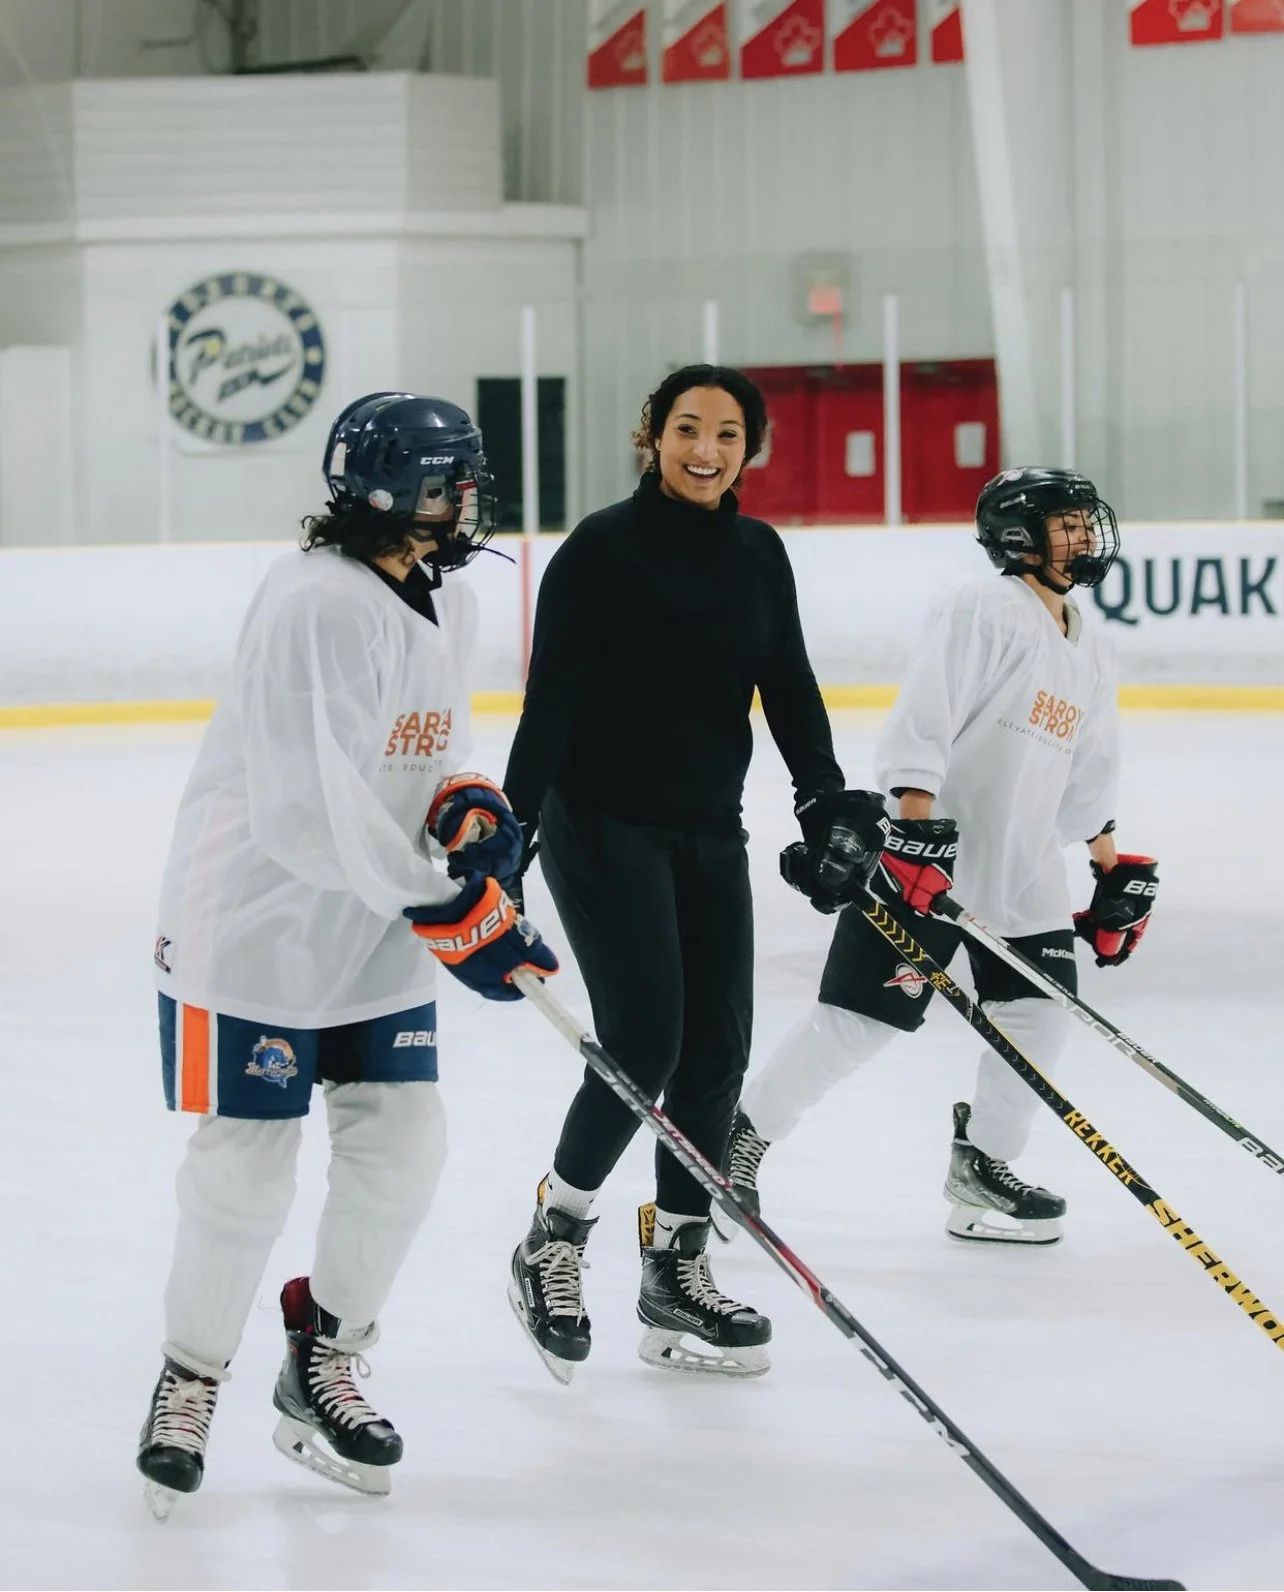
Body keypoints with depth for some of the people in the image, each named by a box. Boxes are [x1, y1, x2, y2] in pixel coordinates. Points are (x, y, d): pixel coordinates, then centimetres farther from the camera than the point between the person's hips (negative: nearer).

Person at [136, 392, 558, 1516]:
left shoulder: (448, 605, 6)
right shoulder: (316, 604, -23)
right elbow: (309, 812, -28)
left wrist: (468, 806, -3)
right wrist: (447, 906, -24)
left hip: (380, 936, 8)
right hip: (256, 926, -8)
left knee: (403, 1143, 5)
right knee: (245, 1173, -2)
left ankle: (325, 1361, 24)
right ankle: (192, 1379, 19)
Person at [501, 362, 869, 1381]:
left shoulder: (758, 556, 8)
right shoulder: (604, 548, -11)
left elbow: (790, 685, 7)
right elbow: (551, 694, -15)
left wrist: (825, 798, -5)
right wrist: (517, 817, -23)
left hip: (709, 833, 6)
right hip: (603, 825, -6)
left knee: (717, 1049, 3)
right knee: (642, 1046, -13)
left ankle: (677, 1273, 14)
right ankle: (553, 1242, 7)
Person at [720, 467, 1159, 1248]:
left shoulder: (1091, 651, 15)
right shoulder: (985, 609, -12)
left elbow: (1090, 776, 25)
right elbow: (922, 722, -21)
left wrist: (1117, 871, 23)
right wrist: (917, 831, -28)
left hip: (1023, 866, 8)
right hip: (924, 853, -8)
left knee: (1041, 1015, 2)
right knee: (859, 1019, -8)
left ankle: (981, 1168, 16)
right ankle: (739, 1139, 4)